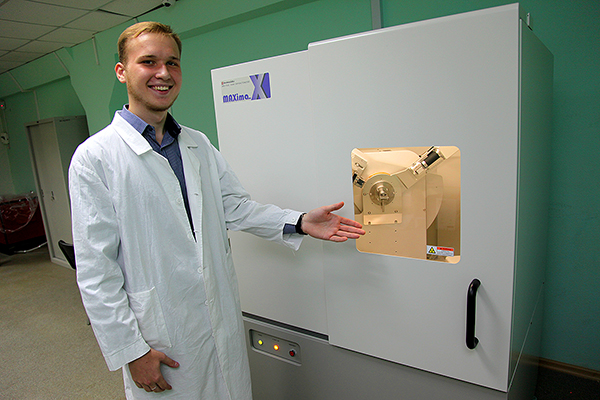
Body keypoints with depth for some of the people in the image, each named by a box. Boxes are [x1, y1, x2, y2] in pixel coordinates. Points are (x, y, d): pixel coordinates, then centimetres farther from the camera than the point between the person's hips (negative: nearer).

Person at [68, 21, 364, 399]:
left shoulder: (200, 145, 7)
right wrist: (130, 351, -12)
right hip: (160, 335, -5)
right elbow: (96, 272, -12)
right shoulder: (95, 158, -11)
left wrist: (300, 222, -5)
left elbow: (236, 206, 9)